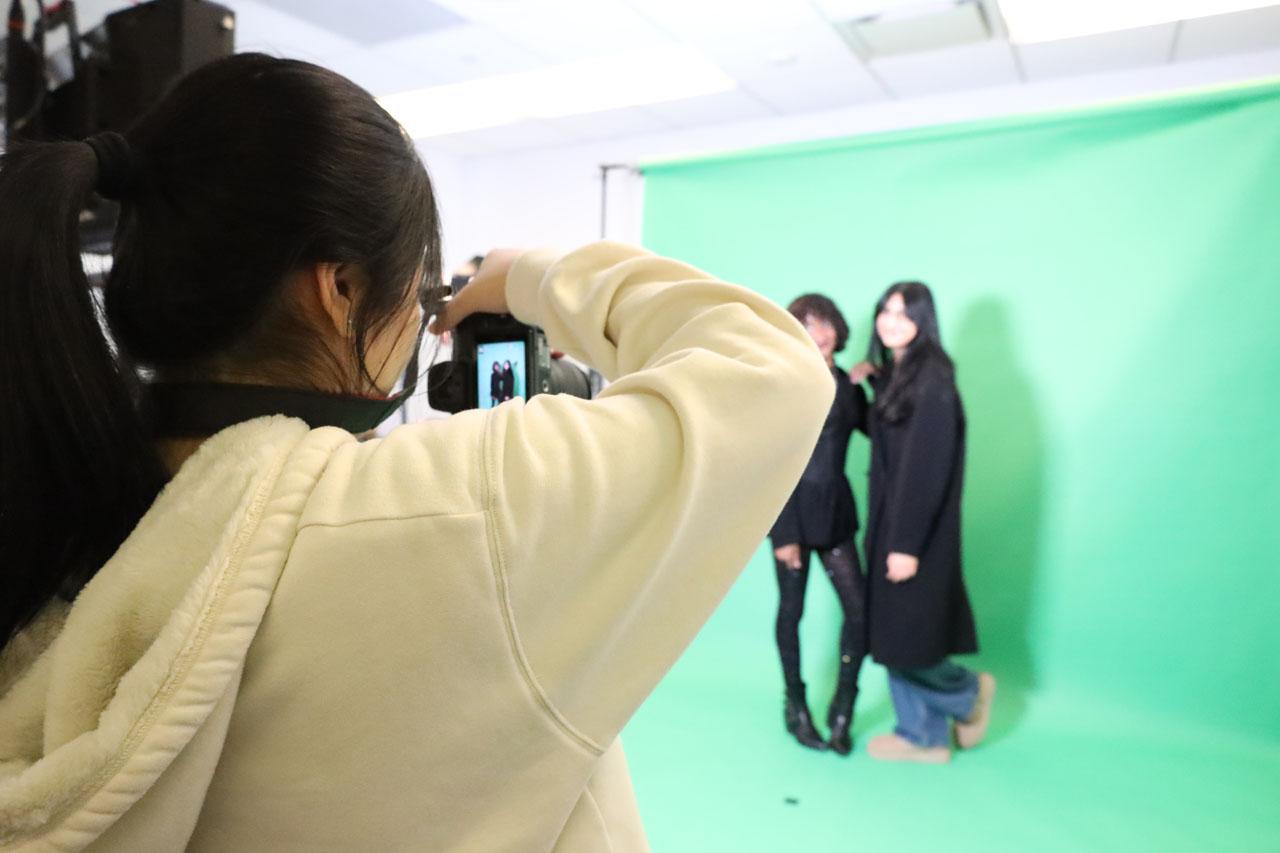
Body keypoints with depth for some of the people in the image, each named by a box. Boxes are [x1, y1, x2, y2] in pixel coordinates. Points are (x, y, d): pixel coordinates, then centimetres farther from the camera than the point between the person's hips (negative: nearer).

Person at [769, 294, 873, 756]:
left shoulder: (847, 384, 8)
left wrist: (866, 385, -5)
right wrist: (784, 533, -14)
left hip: (836, 510, 4)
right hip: (794, 511, -4)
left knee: (859, 609, -1)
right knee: (791, 610, 8)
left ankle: (842, 709, 16)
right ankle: (796, 706, 26)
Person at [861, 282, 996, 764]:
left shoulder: (932, 378, -16)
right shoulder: (892, 374, 10)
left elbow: (929, 463, -20)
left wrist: (907, 543, -21)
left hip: (916, 528, -8)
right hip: (889, 522, 8)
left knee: (904, 639, 0)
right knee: (893, 635, 13)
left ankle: (969, 692, 28)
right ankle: (925, 736, 28)